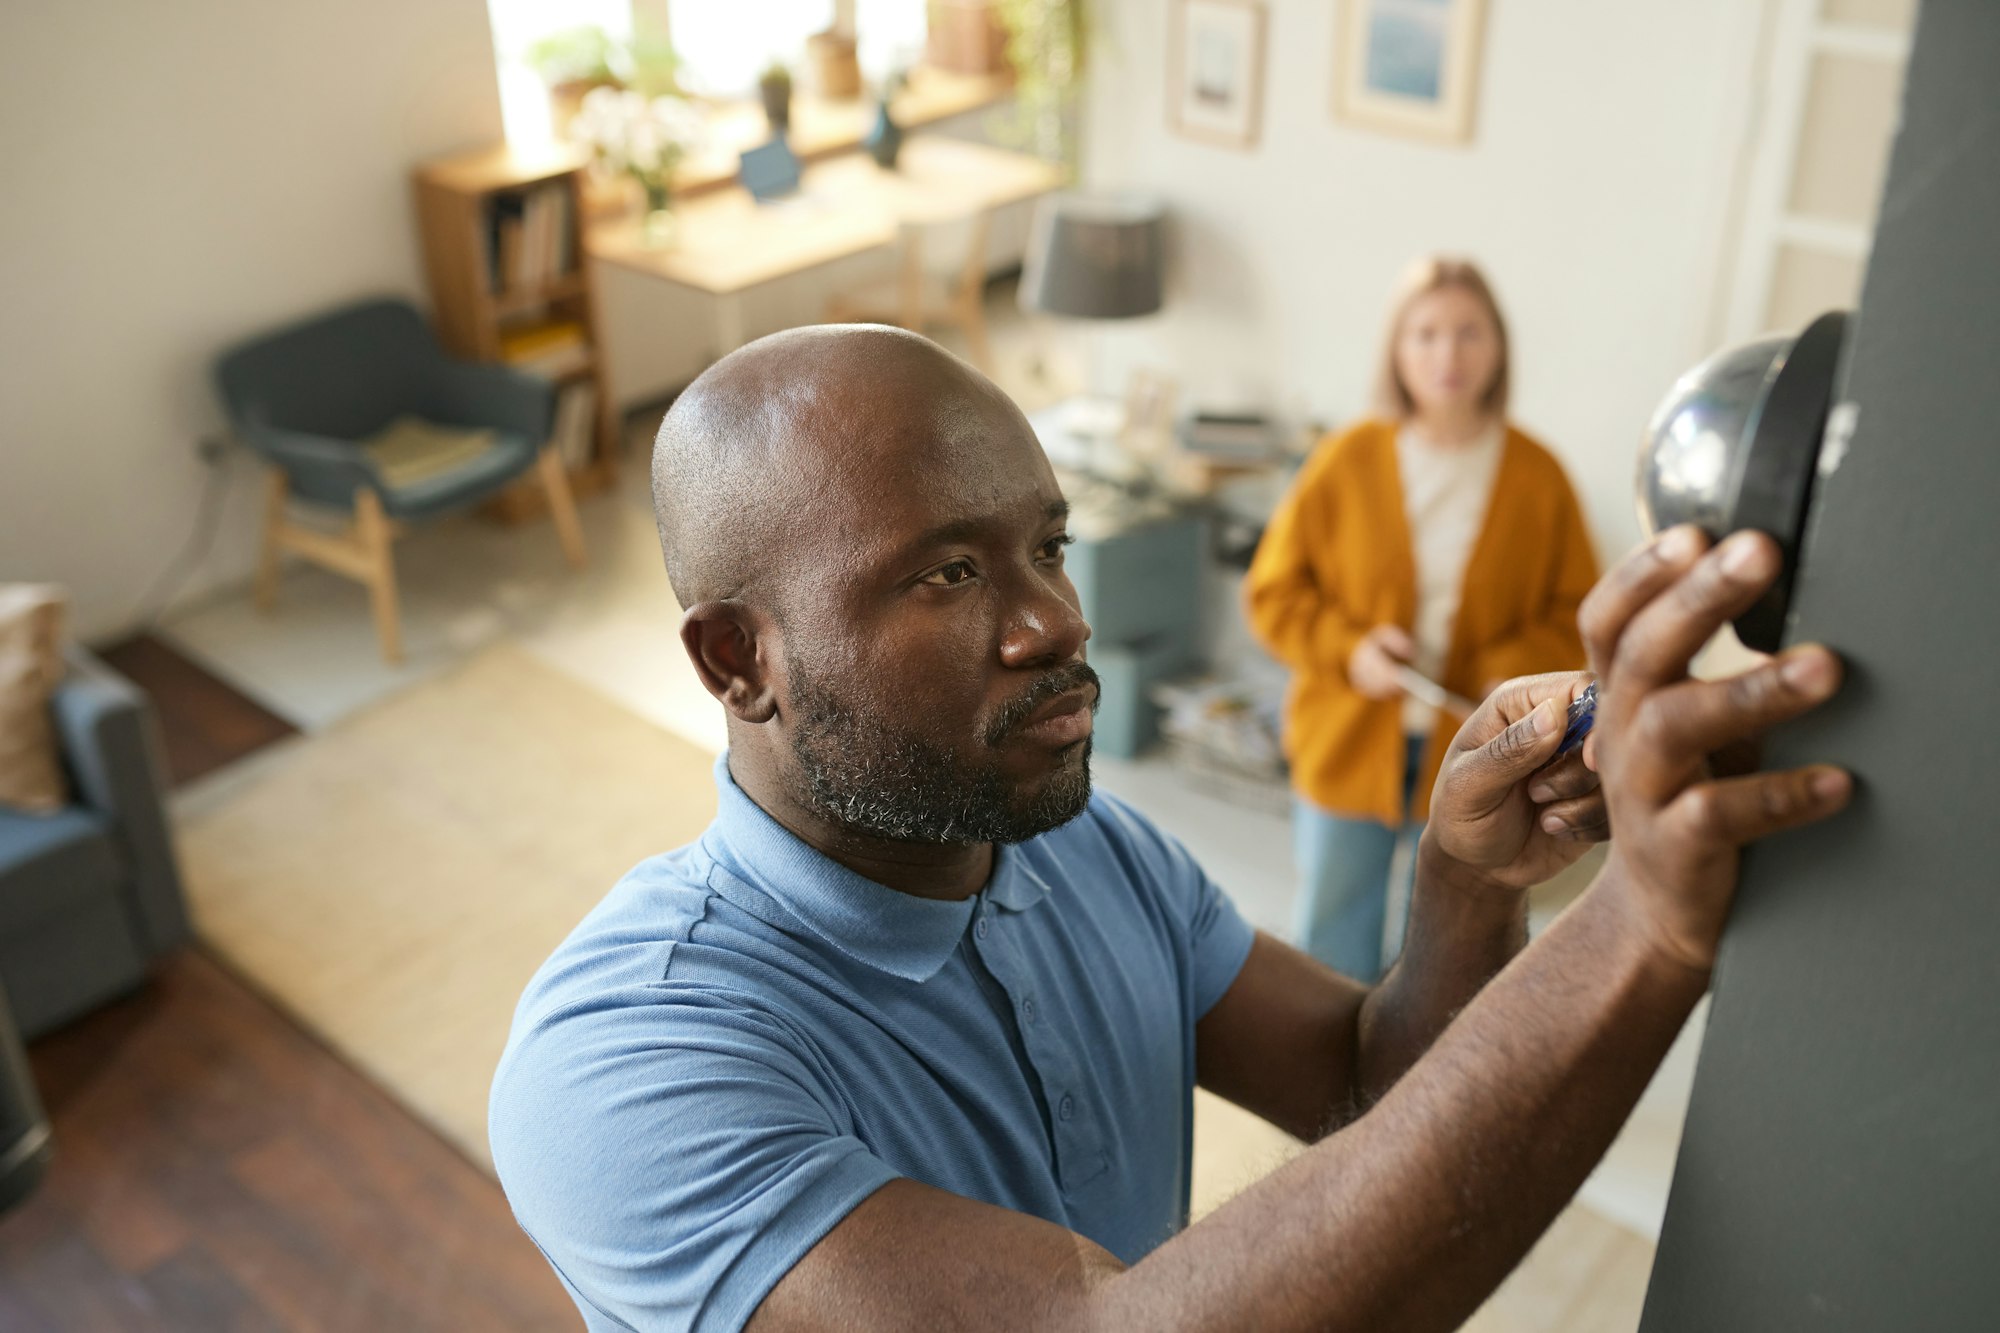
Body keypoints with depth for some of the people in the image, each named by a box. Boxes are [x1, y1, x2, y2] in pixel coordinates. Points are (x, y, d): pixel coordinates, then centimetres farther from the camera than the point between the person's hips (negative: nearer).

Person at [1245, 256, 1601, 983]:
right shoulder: (1347, 460, -7)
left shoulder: (1537, 476, -5)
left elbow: (1576, 611, 1)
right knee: (1331, 937, 13)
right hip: (1349, 748, 0)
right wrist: (1348, 649, -16)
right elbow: (1274, 591, -1)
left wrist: (1517, 672, -17)